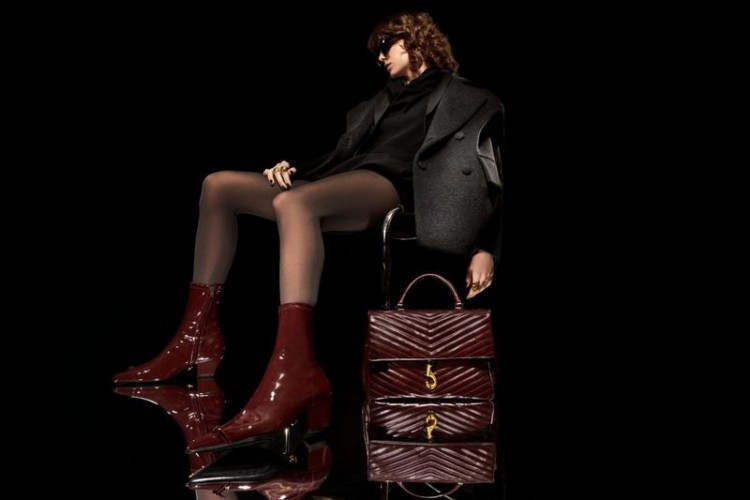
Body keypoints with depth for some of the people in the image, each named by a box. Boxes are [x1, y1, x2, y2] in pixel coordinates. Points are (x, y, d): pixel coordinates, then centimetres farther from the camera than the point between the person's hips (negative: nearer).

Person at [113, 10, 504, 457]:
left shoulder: (462, 98, 13)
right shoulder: (383, 101, 34)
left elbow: (491, 176, 2)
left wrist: (486, 250, -12)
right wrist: (291, 168, 5)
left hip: (389, 186, -8)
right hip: (341, 187, 8)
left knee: (293, 201, -39)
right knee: (219, 185, -3)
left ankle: (294, 375, -58)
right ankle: (199, 337, -9)